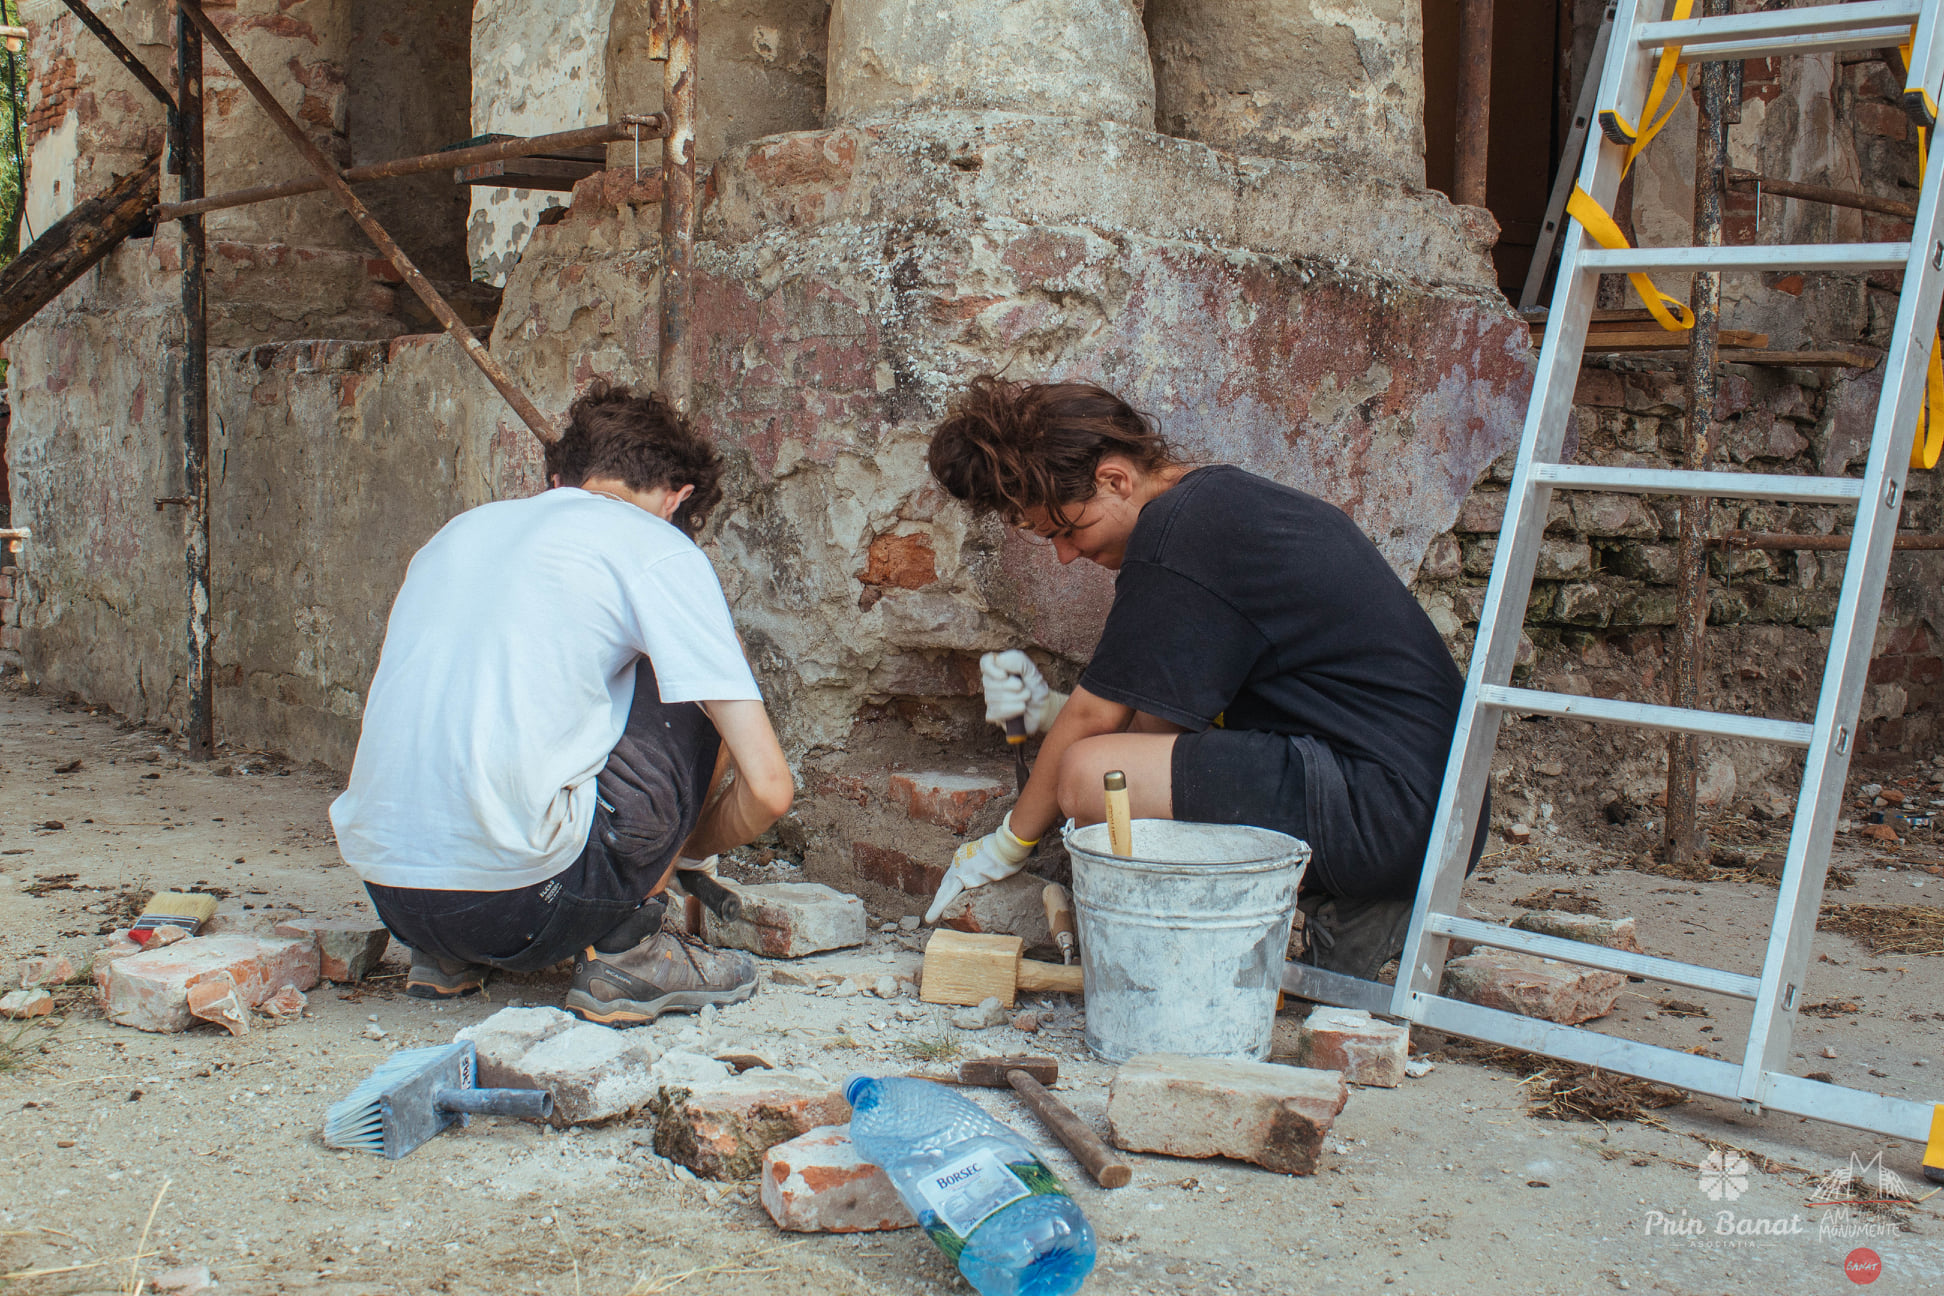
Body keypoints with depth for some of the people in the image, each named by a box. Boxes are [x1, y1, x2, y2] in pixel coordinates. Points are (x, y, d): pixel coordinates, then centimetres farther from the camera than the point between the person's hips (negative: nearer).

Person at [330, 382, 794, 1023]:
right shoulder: (657, 548, 3)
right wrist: (686, 849, 21)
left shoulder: (459, 530, 22)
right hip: (517, 898, -7)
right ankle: (622, 950, 9)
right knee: (699, 695, 11)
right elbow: (769, 788, -1)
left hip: (386, 894, 7)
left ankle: (444, 957, 20)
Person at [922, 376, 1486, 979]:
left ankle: (1339, 915, -7)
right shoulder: (1229, 497, 17)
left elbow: (1097, 718, -8)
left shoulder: (1178, 533, -13)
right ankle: (1348, 899, 10)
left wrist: (1006, 845, 5)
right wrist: (1048, 709, 10)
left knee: (1091, 776, -19)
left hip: (1387, 810, -11)